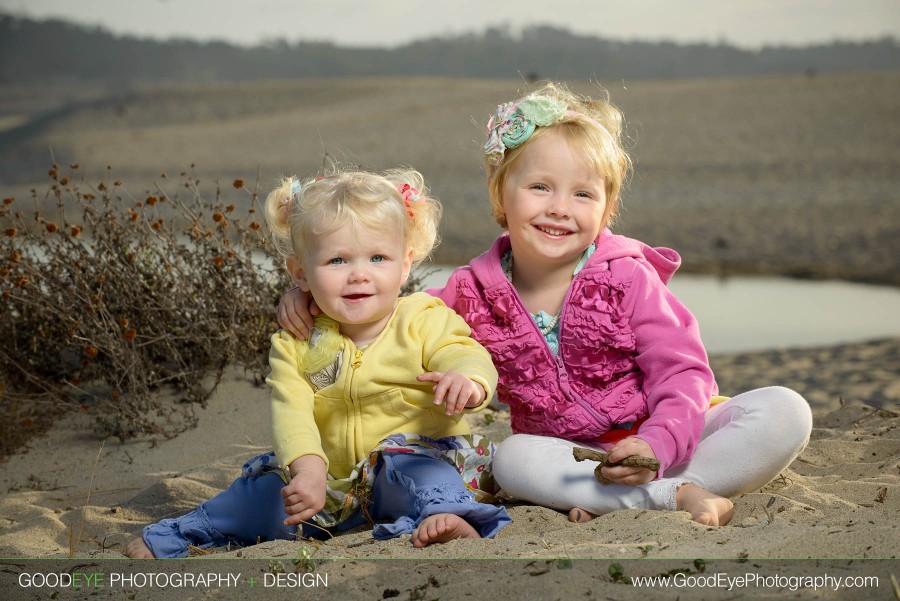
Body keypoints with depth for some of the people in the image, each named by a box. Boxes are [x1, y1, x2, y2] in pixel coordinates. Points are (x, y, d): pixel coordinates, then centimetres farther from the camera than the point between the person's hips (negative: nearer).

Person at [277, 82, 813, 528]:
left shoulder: (627, 278, -10)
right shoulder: (476, 292, -3)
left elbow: (681, 372, -12)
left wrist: (659, 444, -31)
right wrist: (313, 297, -12)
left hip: (664, 435, -1)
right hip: (568, 456, 1)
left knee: (784, 412, -23)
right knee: (512, 459, -32)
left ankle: (606, 506, -34)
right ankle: (678, 496, -32)